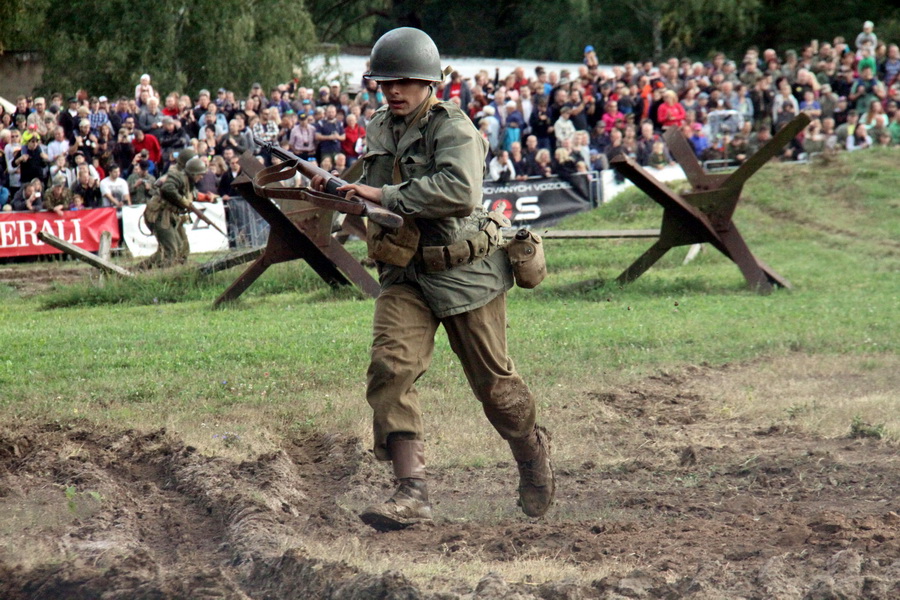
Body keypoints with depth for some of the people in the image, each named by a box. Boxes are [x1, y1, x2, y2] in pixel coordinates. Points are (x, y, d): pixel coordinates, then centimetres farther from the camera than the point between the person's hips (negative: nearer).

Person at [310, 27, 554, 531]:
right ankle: (412, 493, -20)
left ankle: (533, 452, 38)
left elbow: (461, 191, -31)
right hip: (406, 275, 5)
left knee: (494, 381, 7)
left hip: (465, 271, -5)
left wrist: (386, 196, -28)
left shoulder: (453, 127, -14)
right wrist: (336, 191, 5)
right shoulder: (380, 131, 10)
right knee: (391, 367, -17)